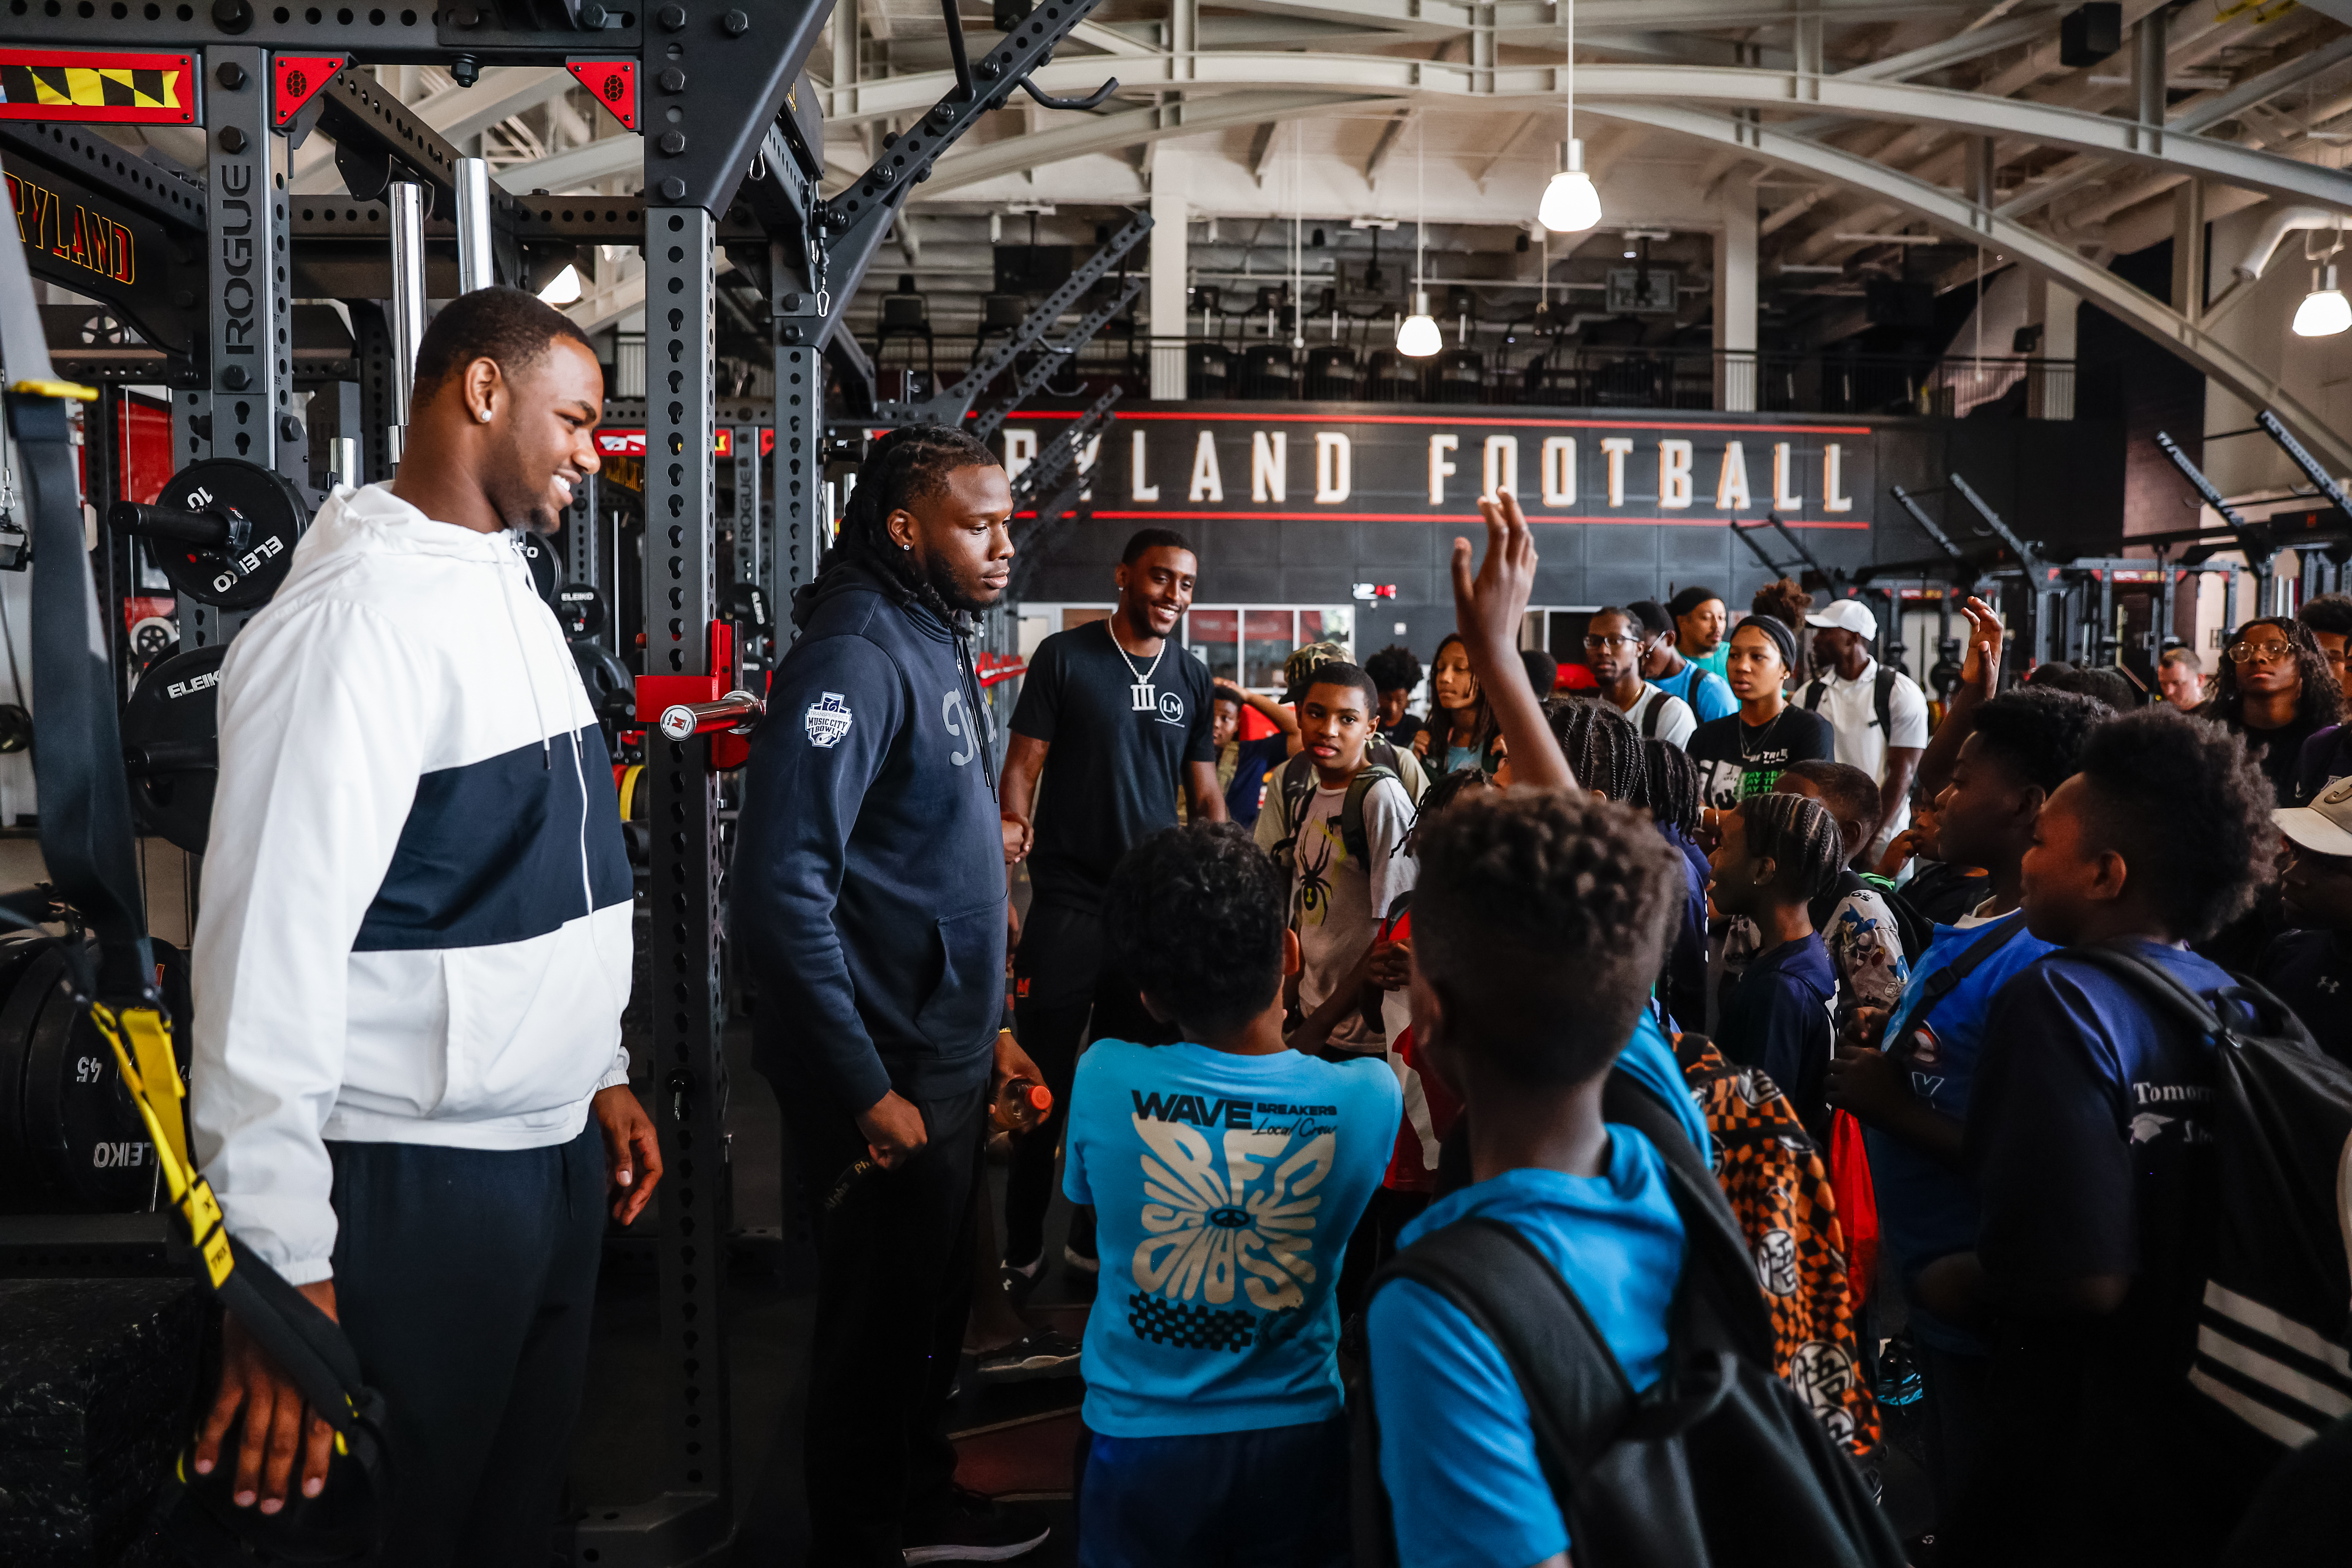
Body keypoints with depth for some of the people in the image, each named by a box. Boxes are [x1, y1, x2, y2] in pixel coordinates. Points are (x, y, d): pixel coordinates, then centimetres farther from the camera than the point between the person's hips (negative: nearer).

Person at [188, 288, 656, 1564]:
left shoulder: (511, 593, 12)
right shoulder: (354, 616, -18)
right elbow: (273, 941, -24)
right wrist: (283, 1268, -24)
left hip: (555, 1148, 8)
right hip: (418, 1180, -8)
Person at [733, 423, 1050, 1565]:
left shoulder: (937, 646, 11)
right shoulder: (856, 657, -20)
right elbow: (782, 892, -27)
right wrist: (866, 1094, -24)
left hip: (946, 1067, 9)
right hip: (886, 1079, -9)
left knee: (933, 1302, 23)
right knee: (877, 1325, 8)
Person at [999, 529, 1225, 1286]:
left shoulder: (1192, 677, 11)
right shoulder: (1065, 657, -1)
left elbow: (1205, 794, 13)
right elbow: (1024, 761, -4)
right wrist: (1012, 823, -24)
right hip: (1068, 901, -4)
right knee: (1044, 1079, 1)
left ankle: (1096, 1237, 26)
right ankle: (1021, 1248, 15)